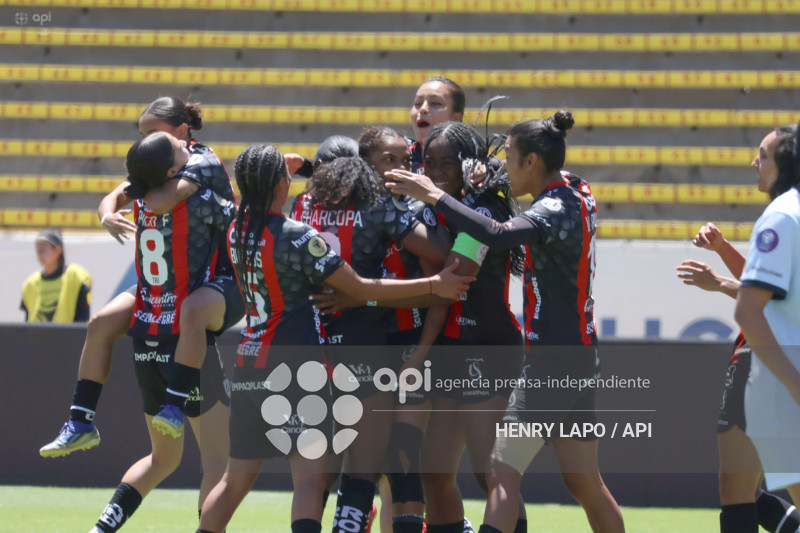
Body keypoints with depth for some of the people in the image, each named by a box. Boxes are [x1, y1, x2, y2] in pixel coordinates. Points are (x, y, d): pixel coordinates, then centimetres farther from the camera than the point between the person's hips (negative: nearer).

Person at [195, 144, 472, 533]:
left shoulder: (237, 233, 6)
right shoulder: (299, 238, -13)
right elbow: (361, 289, -10)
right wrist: (433, 285, -8)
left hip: (249, 365, 7)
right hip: (296, 365, -7)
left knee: (236, 479, 15)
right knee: (311, 474, -11)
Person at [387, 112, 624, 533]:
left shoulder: (554, 210, -17)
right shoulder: (578, 193, 9)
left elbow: (497, 235, -35)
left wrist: (435, 196, -29)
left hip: (552, 361, -9)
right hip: (578, 354, 9)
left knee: (502, 473, -13)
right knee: (583, 482, 16)